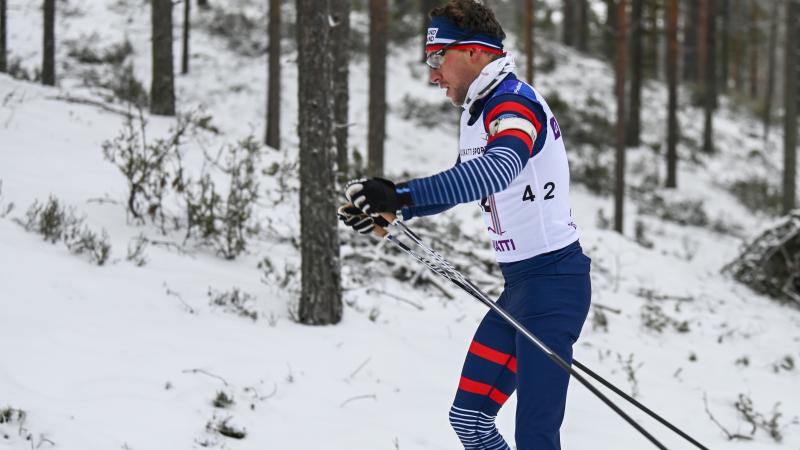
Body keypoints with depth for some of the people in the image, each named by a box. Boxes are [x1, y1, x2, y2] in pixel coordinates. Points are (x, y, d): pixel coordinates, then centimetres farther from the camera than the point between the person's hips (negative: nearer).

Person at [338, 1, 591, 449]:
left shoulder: (514, 104, -17)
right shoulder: (479, 111, 14)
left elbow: (496, 170, -38)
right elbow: (468, 182, 29)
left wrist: (403, 194, -48)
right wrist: (388, 210, 18)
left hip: (553, 279, -10)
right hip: (519, 284, 10)